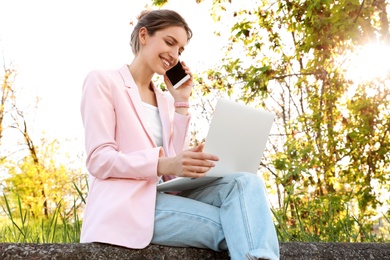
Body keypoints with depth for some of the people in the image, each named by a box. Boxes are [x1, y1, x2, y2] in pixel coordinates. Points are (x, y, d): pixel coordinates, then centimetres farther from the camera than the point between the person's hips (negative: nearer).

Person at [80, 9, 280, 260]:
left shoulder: (164, 100, 21)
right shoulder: (102, 81, 2)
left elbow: (174, 165, 7)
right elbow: (99, 160, -10)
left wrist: (181, 102, 7)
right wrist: (165, 165, -26)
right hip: (126, 204, -6)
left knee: (246, 182, -22)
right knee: (235, 227, -26)